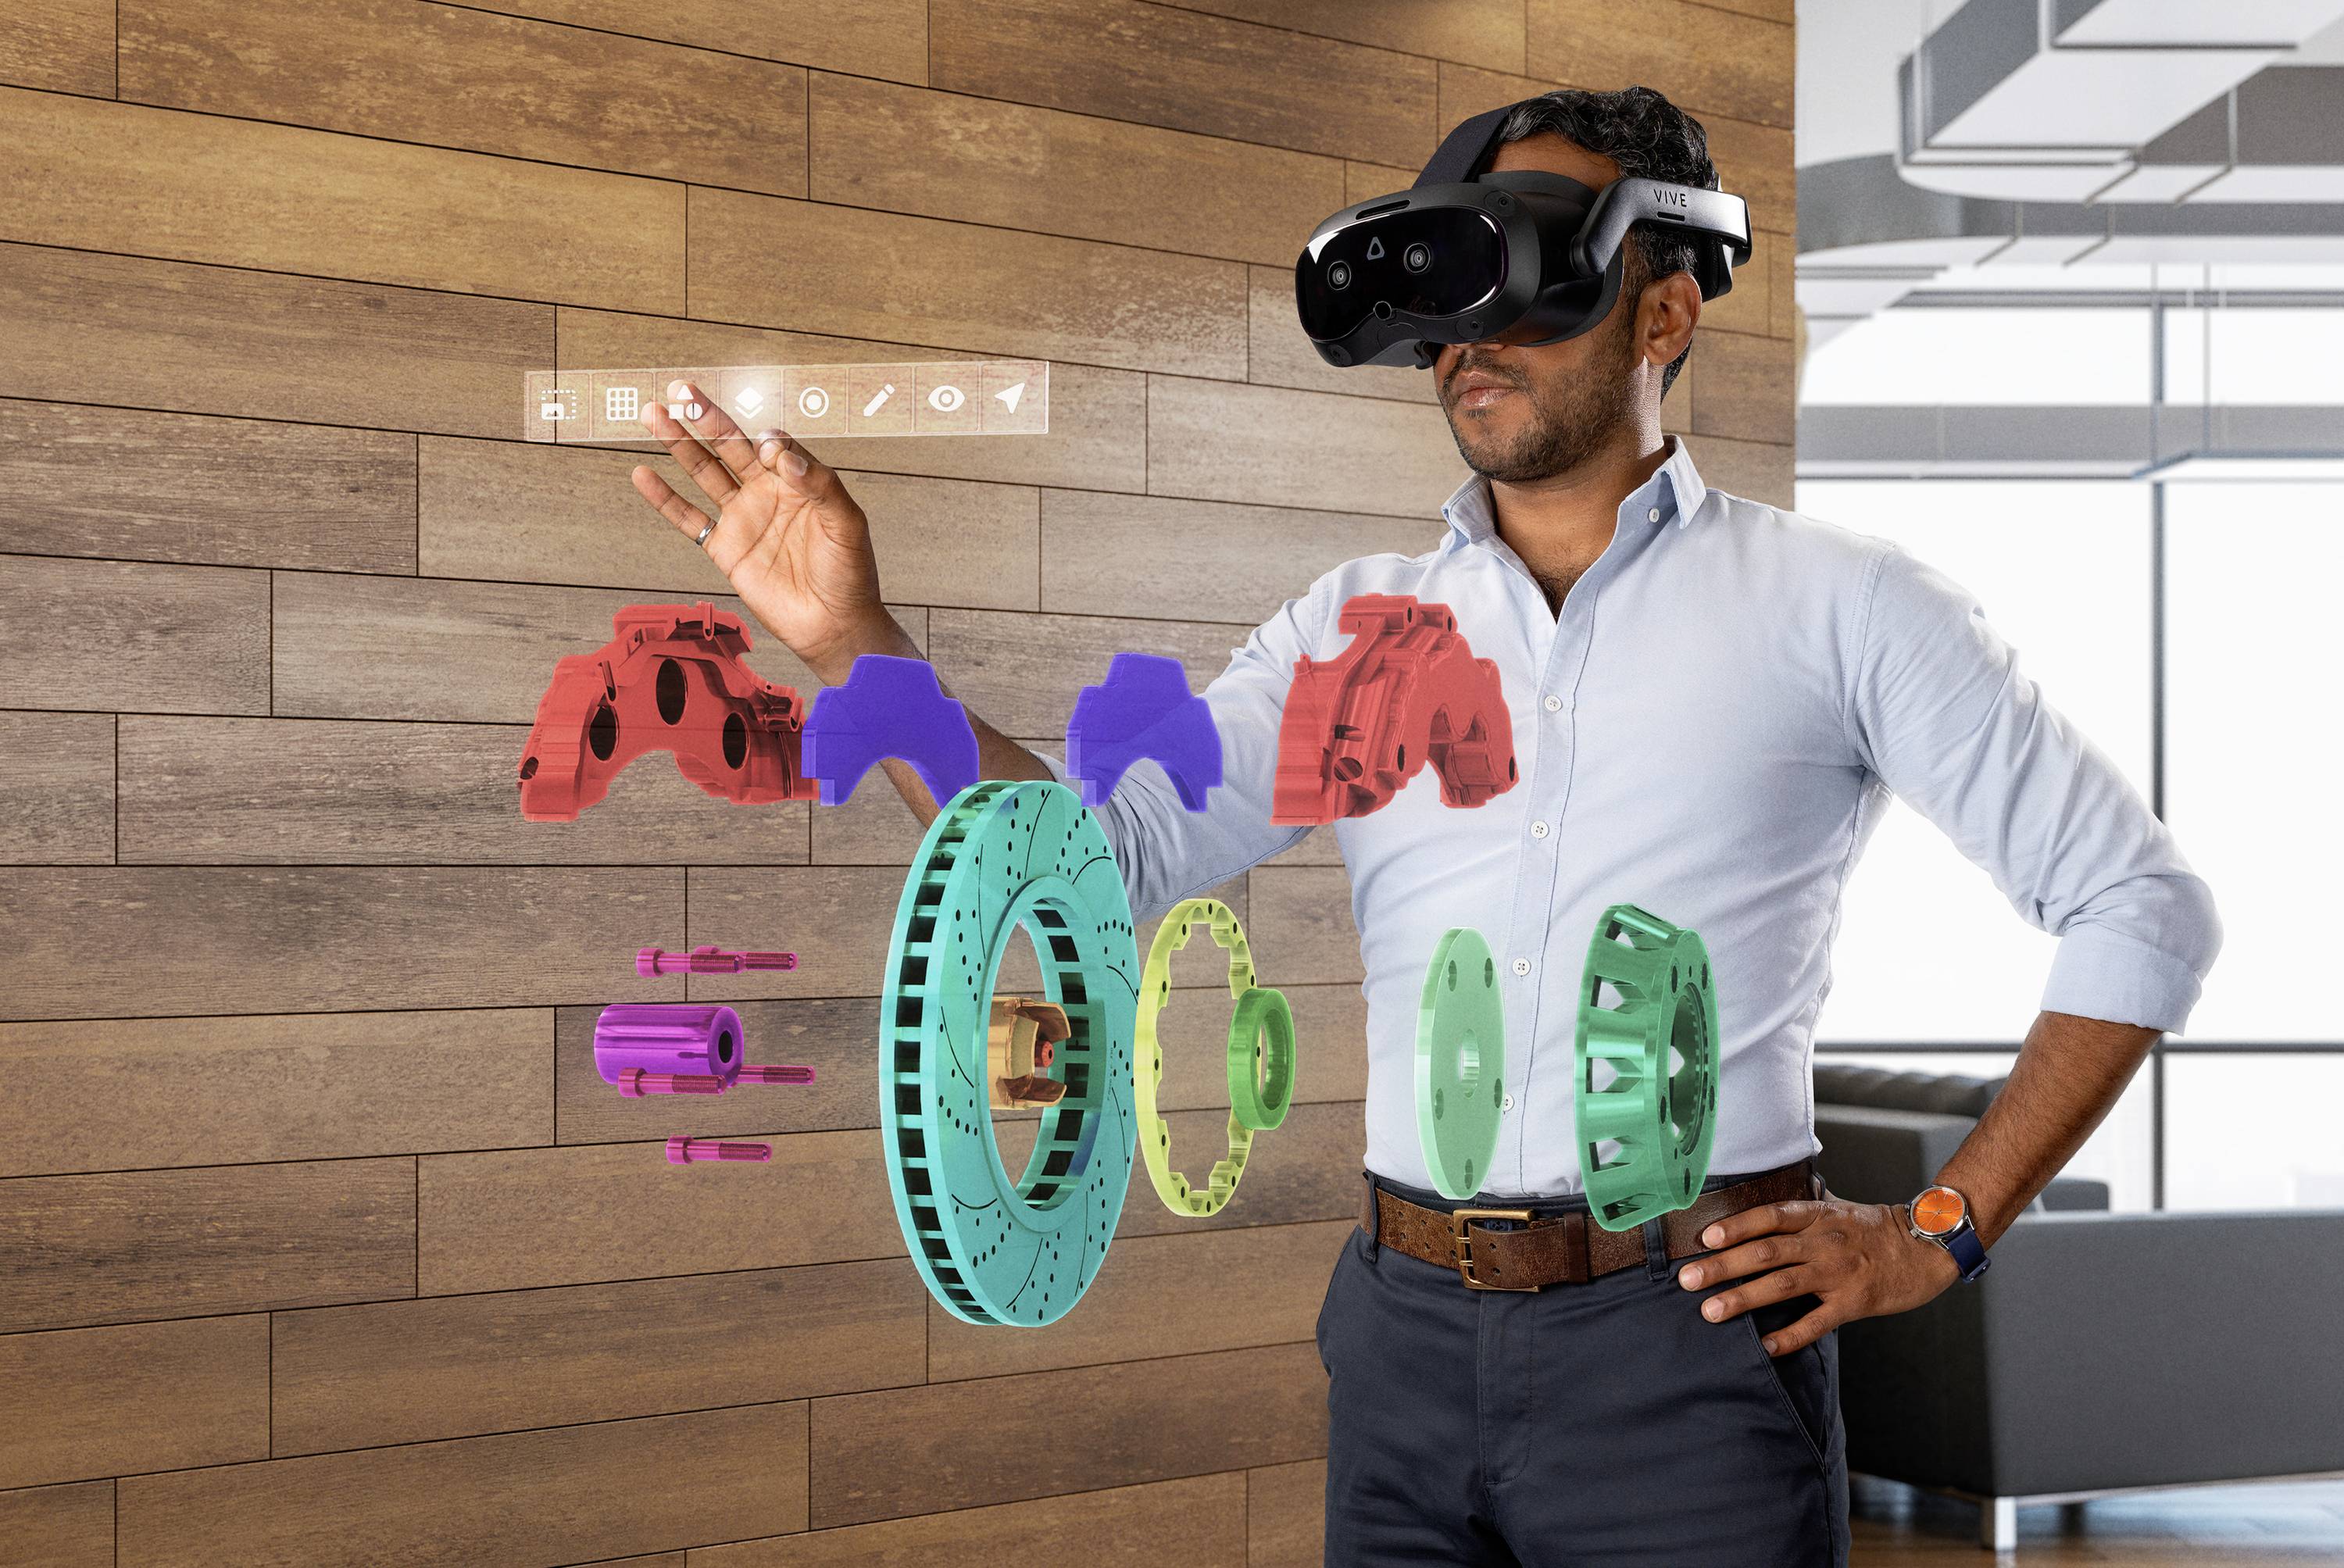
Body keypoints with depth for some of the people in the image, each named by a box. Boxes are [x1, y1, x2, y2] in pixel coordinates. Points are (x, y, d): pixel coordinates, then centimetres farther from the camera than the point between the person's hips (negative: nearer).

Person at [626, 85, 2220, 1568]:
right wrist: (856, 643, -14)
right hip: (1407, 1339, 4)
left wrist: (1939, 1232, -4)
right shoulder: (1358, 626, 8)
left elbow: (2142, 907, 0)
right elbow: (1101, 862, -2)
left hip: (1685, 1340, -3)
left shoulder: (1830, 601, -1)